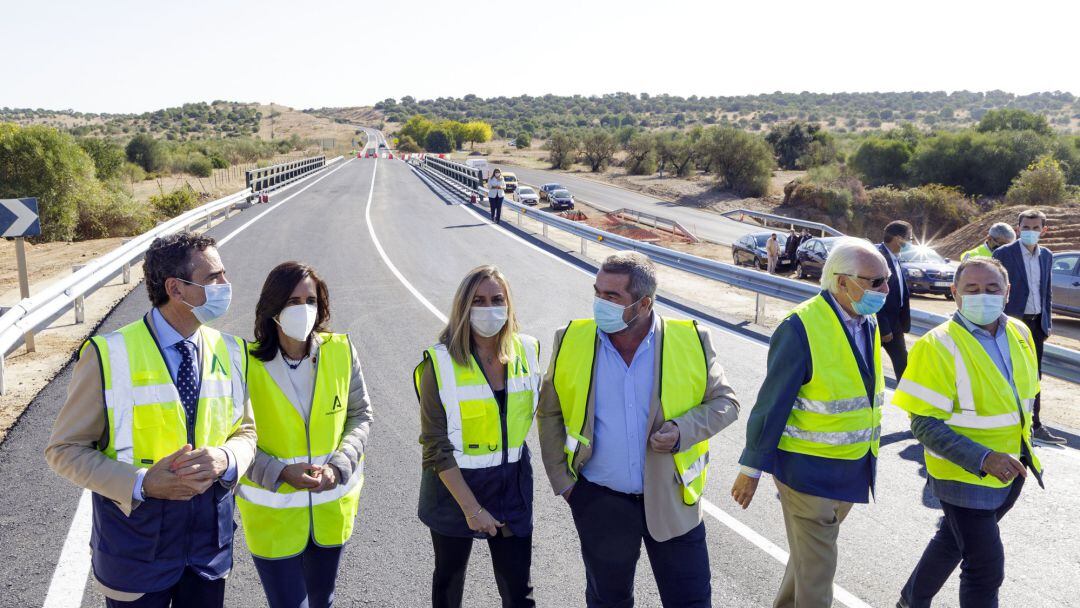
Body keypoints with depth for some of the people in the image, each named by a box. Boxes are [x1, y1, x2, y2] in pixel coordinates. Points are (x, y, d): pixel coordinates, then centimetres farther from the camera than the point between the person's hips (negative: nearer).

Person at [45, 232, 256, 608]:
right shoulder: (108, 356, -15)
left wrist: (225, 460, -17)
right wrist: (141, 483, -23)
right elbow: (65, 450, -9)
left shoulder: (231, 352, -3)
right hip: (136, 543, -3)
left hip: (210, 535, 4)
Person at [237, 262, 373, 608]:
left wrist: (338, 466, -14)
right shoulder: (247, 362, -16)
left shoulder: (341, 350, -8)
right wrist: (281, 473, -21)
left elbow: (361, 416, 0)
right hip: (272, 513, -3)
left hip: (331, 508, 3)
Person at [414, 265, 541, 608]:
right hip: (454, 485, -2)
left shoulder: (526, 351, -4)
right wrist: (471, 508, -19)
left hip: (512, 483, 2)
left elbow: (542, 408, 14)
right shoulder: (441, 363, -16)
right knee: (449, 580, 19)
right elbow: (437, 446, -16)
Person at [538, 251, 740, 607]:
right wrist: (561, 479, 1)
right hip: (600, 502, 1)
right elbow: (549, 412, 4)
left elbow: (724, 402, 0)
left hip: (672, 500, -1)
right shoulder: (571, 341, -7)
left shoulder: (691, 341, -11)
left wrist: (683, 430, -18)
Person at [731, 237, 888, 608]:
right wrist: (752, 468, -13)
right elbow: (771, 403, -18)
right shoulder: (801, 329, -22)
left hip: (853, 468, 7)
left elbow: (865, 391, 12)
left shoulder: (868, 323, 3)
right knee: (816, 567, 4)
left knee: (810, 551, 22)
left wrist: (867, 458, 17)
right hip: (808, 468, -7)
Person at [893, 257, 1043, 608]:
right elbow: (925, 424, -22)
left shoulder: (1019, 334, -1)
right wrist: (982, 459, -29)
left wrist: (1023, 449, 15)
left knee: (954, 540, 24)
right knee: (986, 568, -1)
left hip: (1010, 471, 7)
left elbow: (1022, 397, 15)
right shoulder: (939, 346, -22)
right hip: (964, 477, -7)